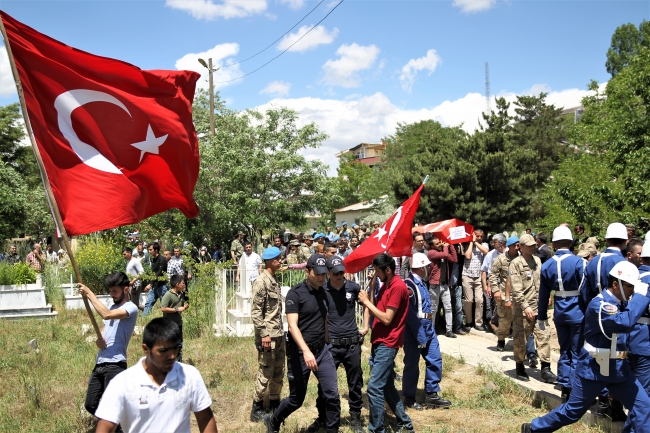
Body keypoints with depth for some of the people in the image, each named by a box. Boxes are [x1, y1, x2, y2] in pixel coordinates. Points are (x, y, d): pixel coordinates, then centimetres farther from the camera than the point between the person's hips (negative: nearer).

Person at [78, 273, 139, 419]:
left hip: (115, 365, -9)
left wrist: (89, 293, -19)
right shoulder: (112, 307, 18)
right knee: (90, 405, 12)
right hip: (99, 363, 9)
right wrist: (98, 340, -2)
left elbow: (106, 314, -27)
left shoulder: (131, 308, -10)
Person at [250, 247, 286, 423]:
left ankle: (274, 405, 25)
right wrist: (264, 334, -20)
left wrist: (280, 331, 17)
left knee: (279, 372, 13)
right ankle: (257, 409, 11)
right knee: (266, 372, -1)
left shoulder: (274, 280, 12)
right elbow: (256, 311, -17)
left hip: (279, 334, 8)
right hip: (268, 335, -8)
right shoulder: (261, 282, -14)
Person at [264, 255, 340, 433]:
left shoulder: (323, 293, 6)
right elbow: (292, 325, -22)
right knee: (296, 399, 8)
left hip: (322, 350, 5)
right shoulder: (295, 293, -14)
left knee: (332, 394, -3)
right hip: (300, 352, -5)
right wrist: (306, 351, -34)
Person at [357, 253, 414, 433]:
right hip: (380, 342, 10)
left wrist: (366, 302, -14)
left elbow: (387, 319, -20)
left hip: (387, 344, -10)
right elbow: (375, 313, 8)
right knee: (387, 386, 15)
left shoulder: (398, 287, -16)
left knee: (374, 388, -10)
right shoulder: (386, 285, 13)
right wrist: (372, 286, 2)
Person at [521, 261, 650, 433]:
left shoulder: (624, 303, 5)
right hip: (595, 368, -7)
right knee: (573, 410, 5)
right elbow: (625, 322, -38)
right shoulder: (599, 305, -22)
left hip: (618, 369, 7)